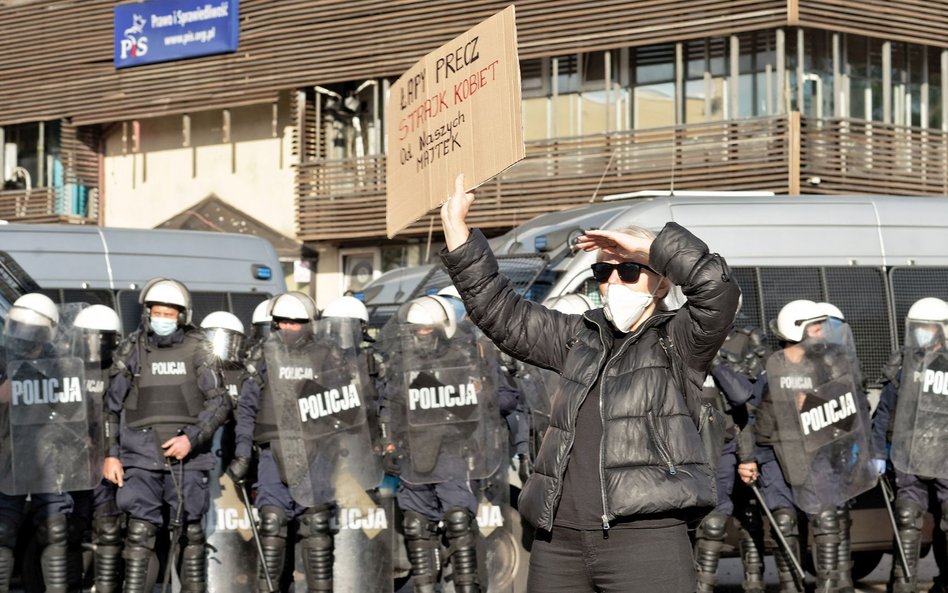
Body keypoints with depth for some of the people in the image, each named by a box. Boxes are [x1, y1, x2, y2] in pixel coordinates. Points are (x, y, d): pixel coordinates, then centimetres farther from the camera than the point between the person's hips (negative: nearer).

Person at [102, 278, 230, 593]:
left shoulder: (198, 349, 1)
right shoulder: (132, 349, 4)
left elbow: (219, 402, 0)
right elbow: (112, 406, 9)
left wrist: (192, 438, -11)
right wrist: (111, 454, 4)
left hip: (188, 455, 0)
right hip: (141, 455, 0)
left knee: (190, 530, 7)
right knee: (140, 531, -6)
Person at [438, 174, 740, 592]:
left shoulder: (677, 343, 3)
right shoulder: (581, 338, 18)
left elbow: (716, 288, -14)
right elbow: (502, 312, 18)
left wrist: (645, 245, -10)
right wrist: (456, 228, 13)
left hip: (644, 538, -6)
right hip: (559, 538, 6)